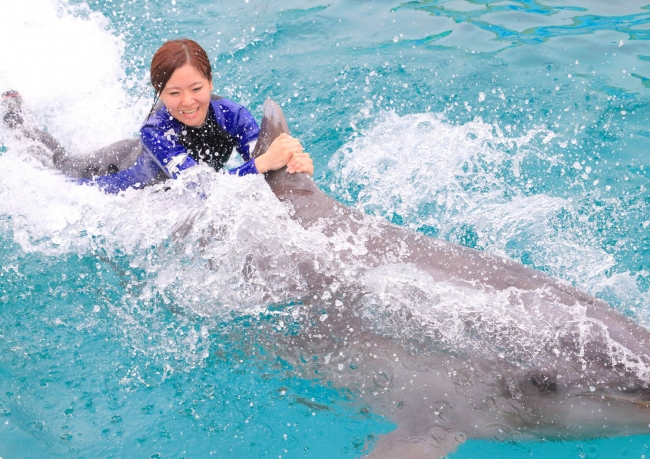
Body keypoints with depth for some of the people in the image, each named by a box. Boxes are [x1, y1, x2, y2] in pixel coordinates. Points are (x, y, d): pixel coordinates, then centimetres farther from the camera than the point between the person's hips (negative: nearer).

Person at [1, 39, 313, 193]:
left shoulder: (231, 115, -33)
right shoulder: (156, 130, -42)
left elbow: (268, 177, -38)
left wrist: (297, 163, -61)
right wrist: (264, 162, -67)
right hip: (129, 165, -3)